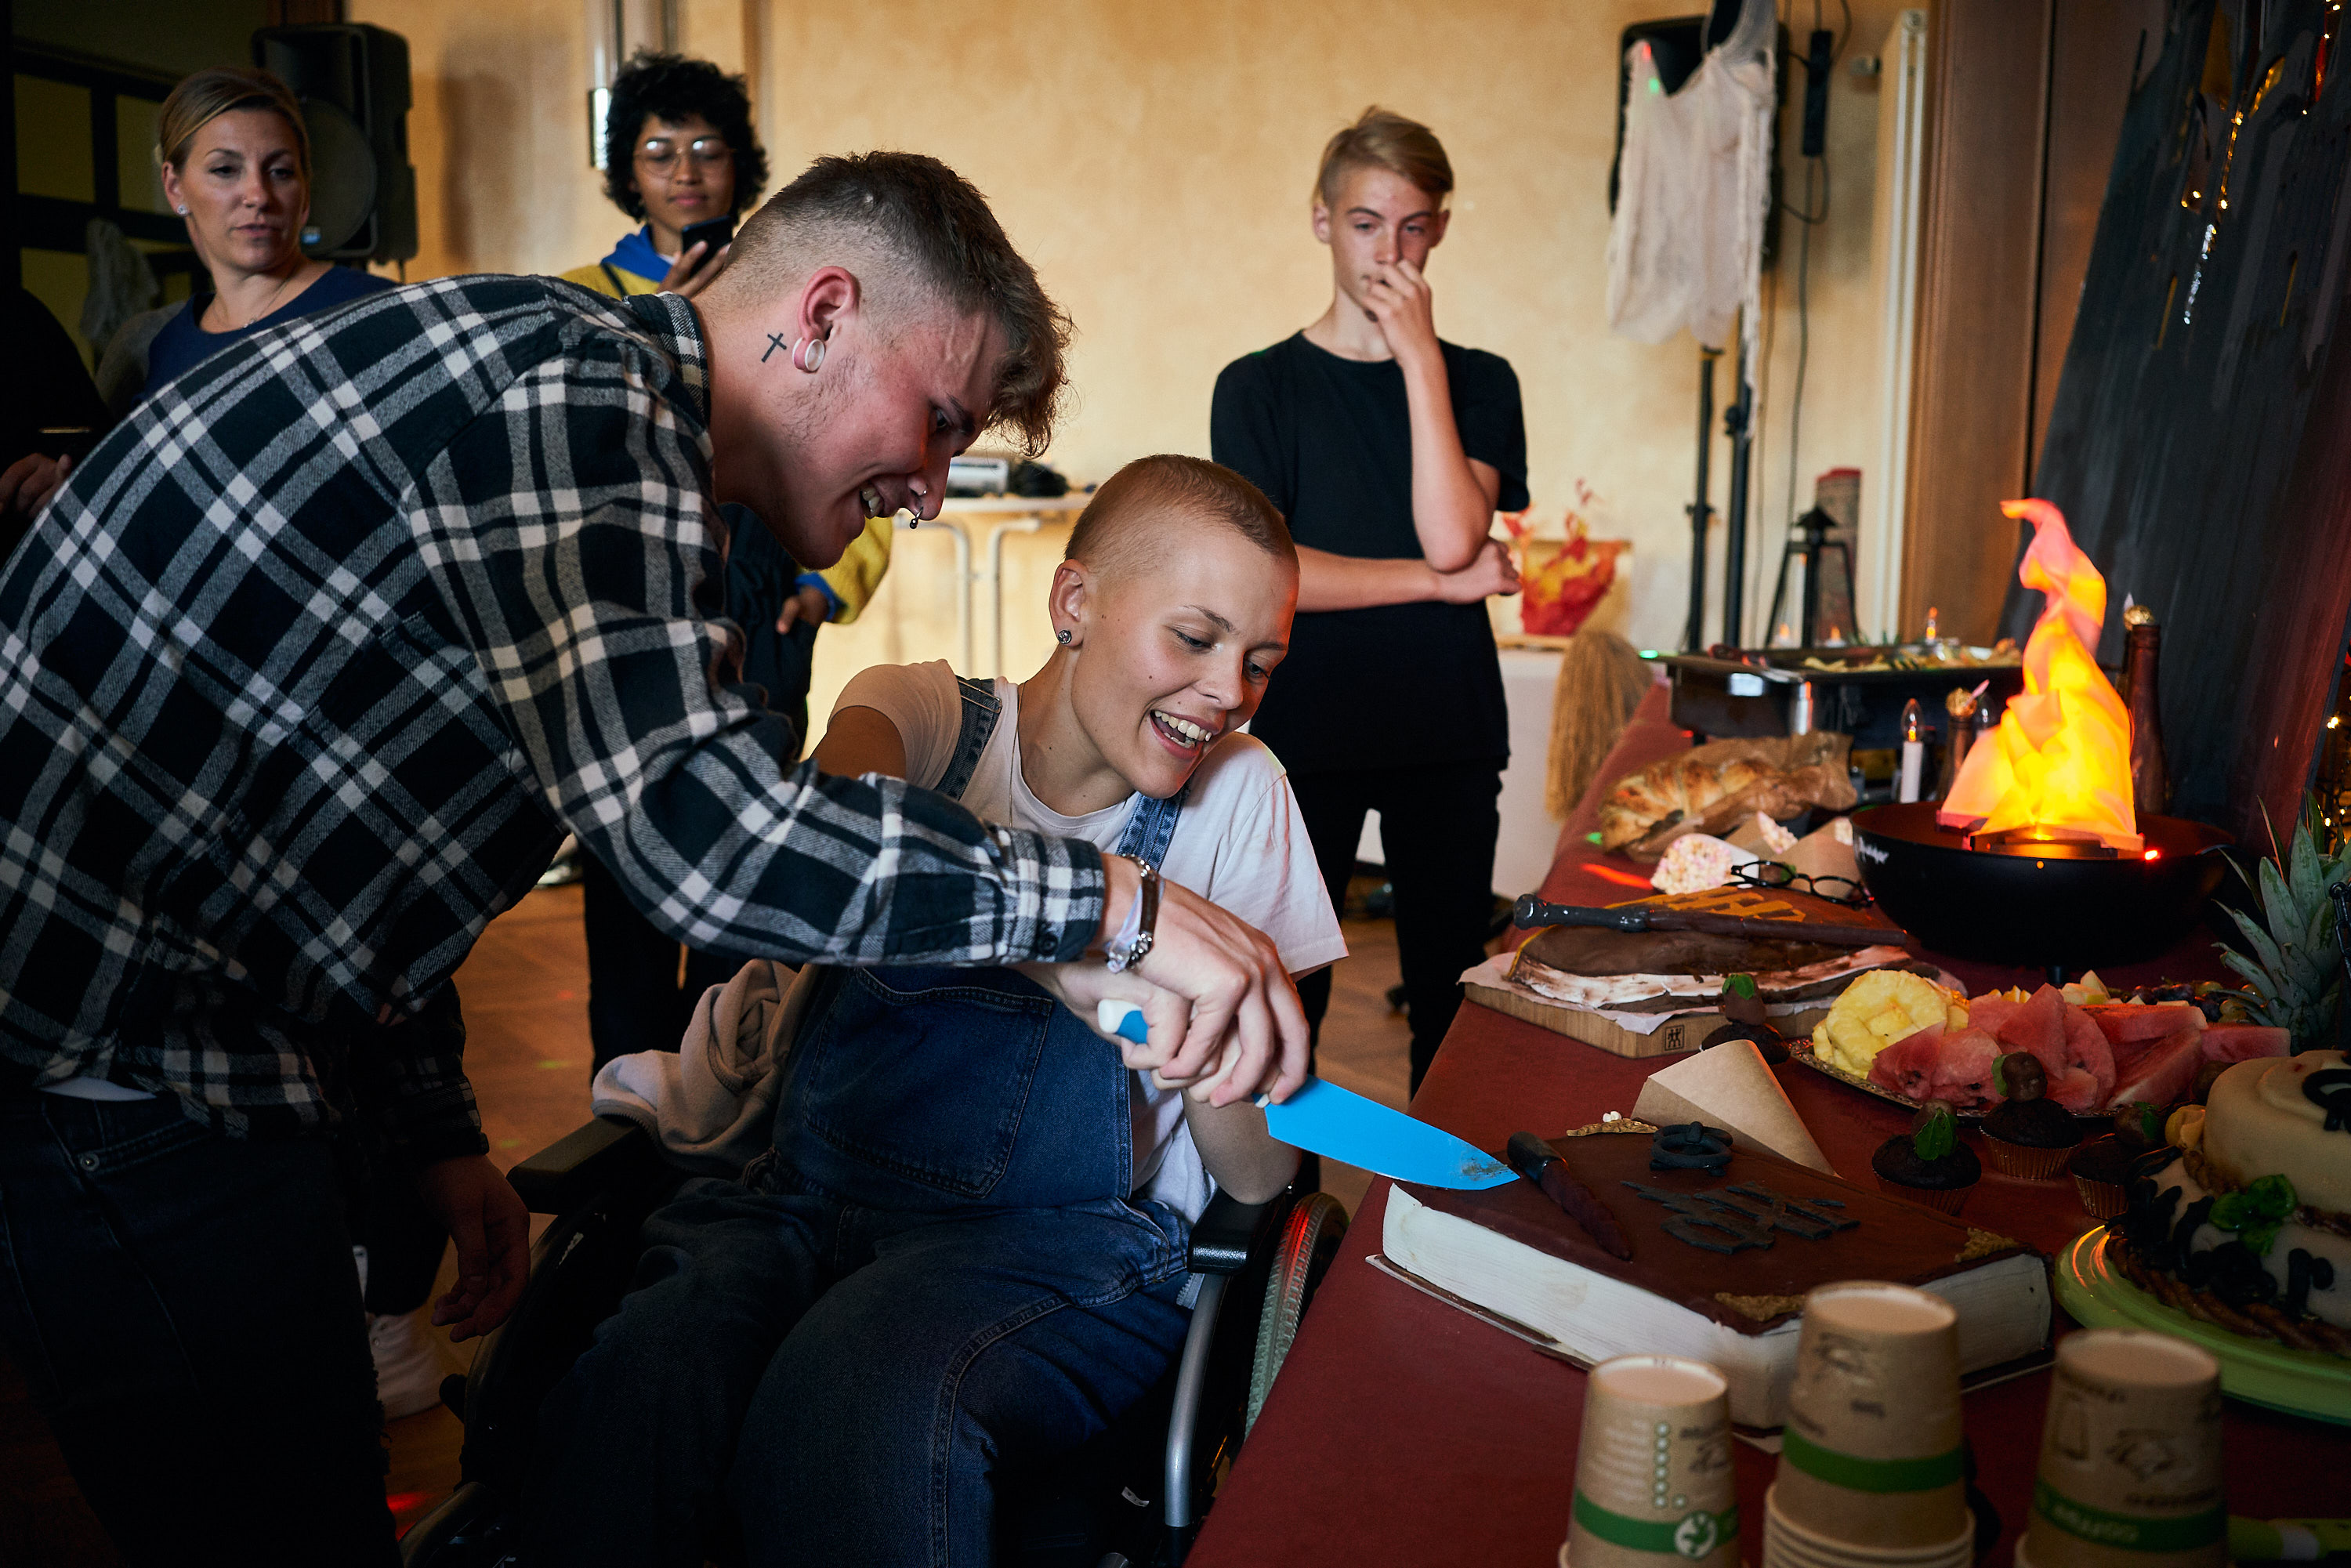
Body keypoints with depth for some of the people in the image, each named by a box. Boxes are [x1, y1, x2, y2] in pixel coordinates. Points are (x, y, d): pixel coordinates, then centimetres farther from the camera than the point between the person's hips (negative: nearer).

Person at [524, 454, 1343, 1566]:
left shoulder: (1236, 790, 4)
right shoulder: (923, 713, 3)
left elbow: (1260, 1175, 1)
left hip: (1061, 1236, 0)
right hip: (813, 1197, 1)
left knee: (865, 1394, -33)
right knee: (640, 1381, -31)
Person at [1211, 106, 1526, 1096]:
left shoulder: (1480, 383, 8)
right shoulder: (1261, 388, 3)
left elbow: (1451, 537, -10)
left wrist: (1420, 355, -10)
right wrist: (1438, 582, -7)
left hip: (1448, 731, 2)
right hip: (1305, 729, -1)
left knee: (1454, 996, 7)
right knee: (1283, 999, 3)